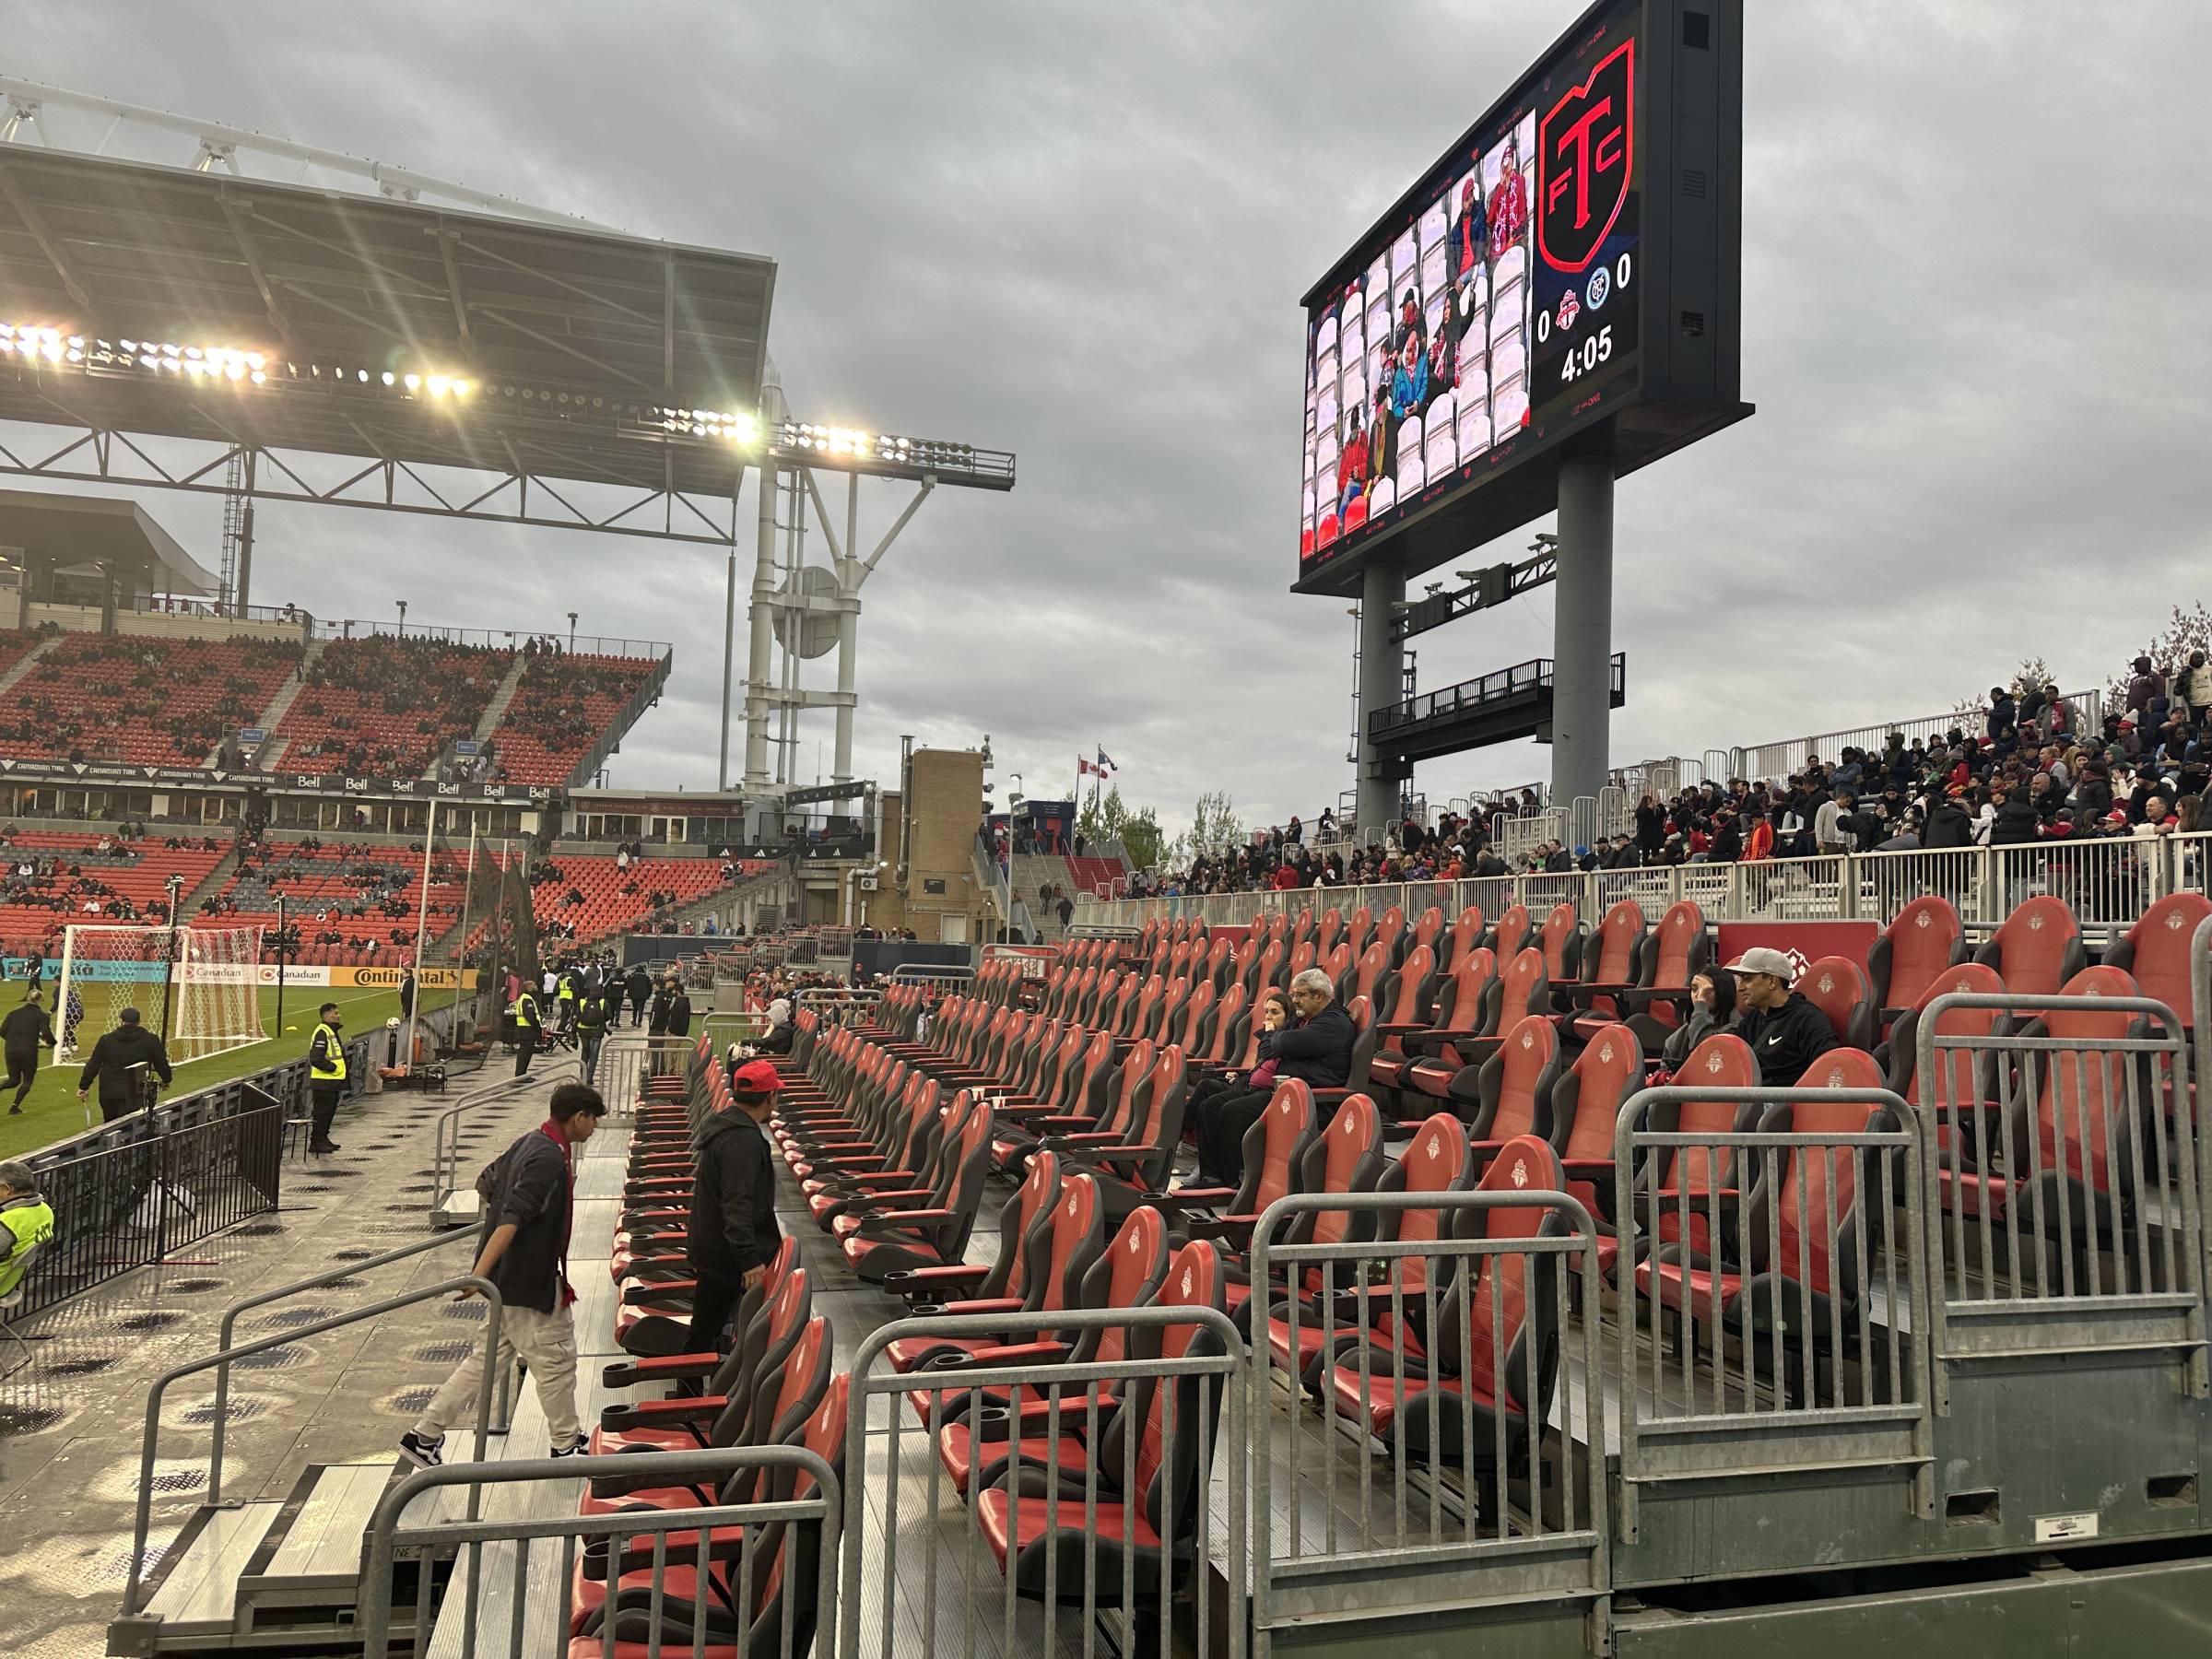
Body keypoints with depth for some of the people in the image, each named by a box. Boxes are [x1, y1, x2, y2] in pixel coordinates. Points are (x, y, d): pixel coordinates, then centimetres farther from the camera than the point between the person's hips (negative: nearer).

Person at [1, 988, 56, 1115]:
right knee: (27, 1081, 13)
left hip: (11, 1051, 4)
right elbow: (46, 1034, -13)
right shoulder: (42, 1015, -3)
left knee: (14, 1080, 18)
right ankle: (14, 1107, 4)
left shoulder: (14, 1012, 8)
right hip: (28, 1052, -3)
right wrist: (52, 1043, 8)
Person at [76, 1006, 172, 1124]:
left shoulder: (106, 1040, 5)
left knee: (110, 1126, 18)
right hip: (136, 1096, -2)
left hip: (108, 1094, 2)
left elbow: (93, 1066, 6)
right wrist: (166, 1080, 22)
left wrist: (84, 1086, 16)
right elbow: (161, 1063, 4)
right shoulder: (151, 1040, -1)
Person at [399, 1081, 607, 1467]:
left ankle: (424, 1435, 21)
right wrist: (480, 1273, -34)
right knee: (555, 1361, 6)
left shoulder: (529, 1143, 7)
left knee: (489, 1357, 17)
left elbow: (486, 1182, 21)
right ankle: (566, 1445, 21)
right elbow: (512, 1219, -30)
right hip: (529, 1282, -9)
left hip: (509, 1277, 10)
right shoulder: (551, 1158, -23)